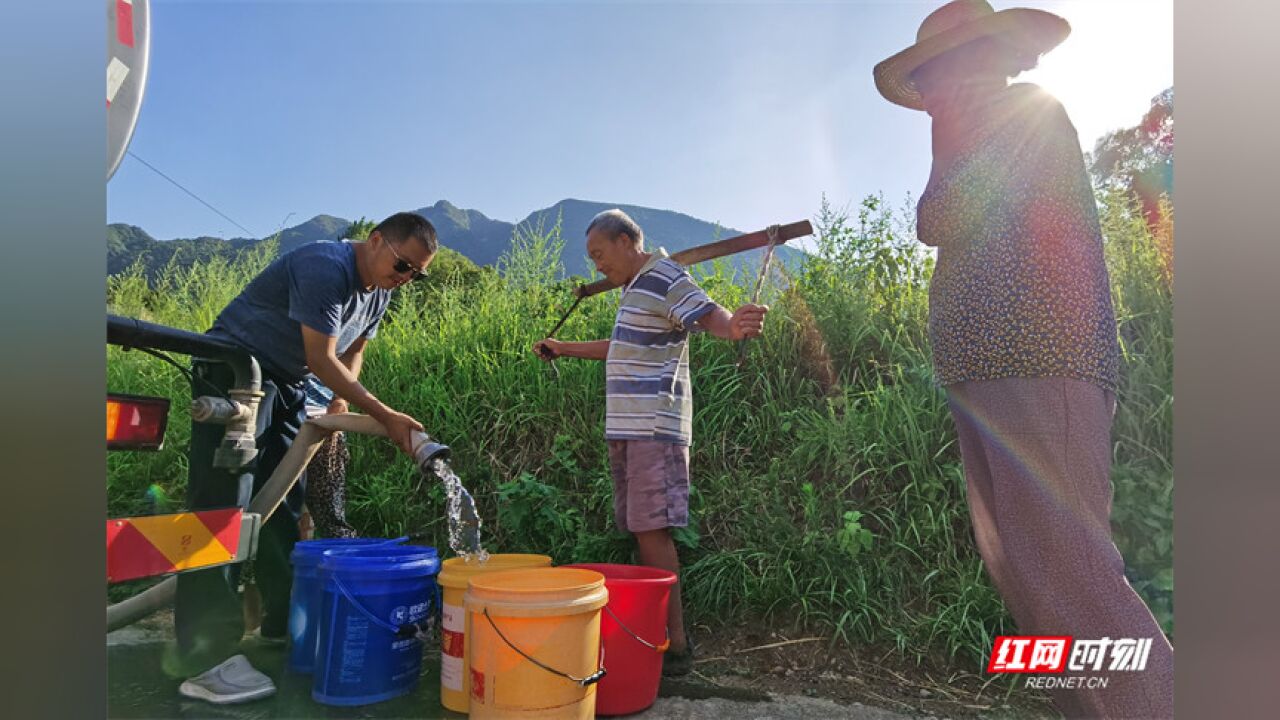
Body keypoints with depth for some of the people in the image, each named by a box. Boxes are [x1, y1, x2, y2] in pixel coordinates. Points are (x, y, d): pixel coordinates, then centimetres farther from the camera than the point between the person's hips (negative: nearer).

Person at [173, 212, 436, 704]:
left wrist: (341, 405, 1)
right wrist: (385, 417, -25)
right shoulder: (326, 269, -24)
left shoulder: (378, 291, 5)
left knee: (284, 505, 9)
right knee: (223, 505, -13)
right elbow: (322, 359, -25)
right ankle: (203, 659, -13)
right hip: (234, 370, -9)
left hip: (287, 386, 9)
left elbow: (352, 354, 16)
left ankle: (283, 622, 18)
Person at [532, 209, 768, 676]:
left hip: (654, 427, -10)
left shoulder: (666, 279, -8)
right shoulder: (635, 287, 22)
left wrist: (734, 326, -47)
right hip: (628, 427, 10)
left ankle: (676, 643, -4)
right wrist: (564, 349, 39)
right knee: (640, 530, 10)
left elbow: (709, 315, -23)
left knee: (652, 530, -11)